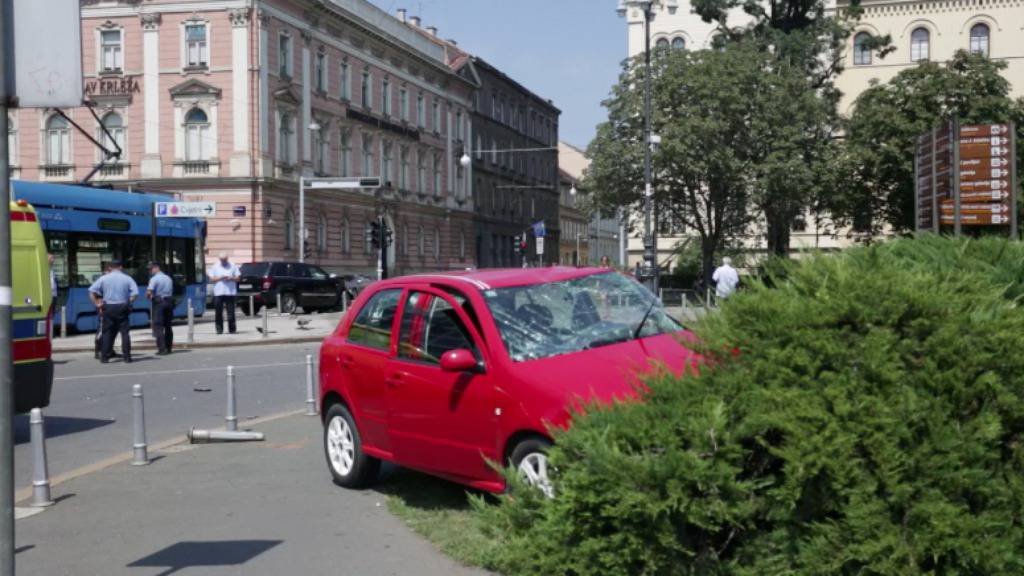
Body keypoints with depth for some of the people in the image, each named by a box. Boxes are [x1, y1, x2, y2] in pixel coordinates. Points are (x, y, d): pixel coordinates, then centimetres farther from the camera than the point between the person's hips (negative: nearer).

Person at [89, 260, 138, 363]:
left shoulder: (104, 278, 3)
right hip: (122, 307, -1)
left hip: (108, 308, 1)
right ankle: (127, 357, 0)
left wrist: (97, 304, 2)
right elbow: (135, 293, -7)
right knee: (124, 332, 3)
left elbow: (92, 291, -2)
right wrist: (128, 303, 3)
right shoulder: (127, 278, 2)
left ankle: (104, 357, 8)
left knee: (107, 333, 8)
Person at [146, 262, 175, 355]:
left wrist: (150, 296, 3)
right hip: (169, 301, 7)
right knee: (168, 326, 14)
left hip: (159, 302, -7)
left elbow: (149, 292, -20)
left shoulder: (154, 279, -9)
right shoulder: (168, 278, 14)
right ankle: (168, 348, 18)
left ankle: (162, 349, -10)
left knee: (158, 326, -4)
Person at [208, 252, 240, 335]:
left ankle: (232, 329, 4)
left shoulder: (233, 266, 8)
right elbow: (211, 279, 4)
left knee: (231, 312, -1)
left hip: (230, 293, 0)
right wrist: (220, 278, -10)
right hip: (218, 293, 0)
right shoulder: (215, 267, 9)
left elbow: (238, 278, 7)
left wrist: (231, 278, -12)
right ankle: (219, 329, 6)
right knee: (218, 312, -1)